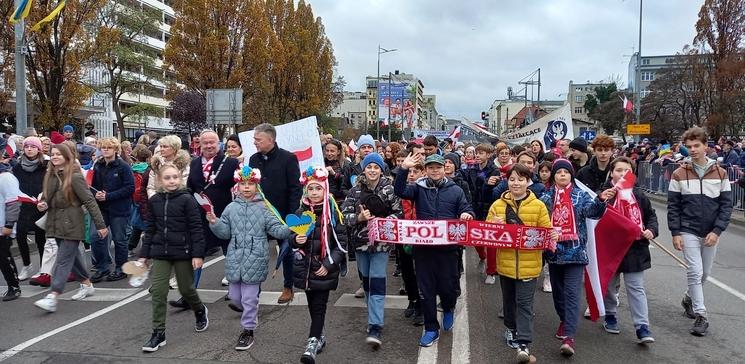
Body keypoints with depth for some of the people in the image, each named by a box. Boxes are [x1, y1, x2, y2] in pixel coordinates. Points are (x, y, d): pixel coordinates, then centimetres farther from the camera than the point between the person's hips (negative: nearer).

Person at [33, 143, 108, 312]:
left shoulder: (75, 177, -14)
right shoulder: (50, 175, 8)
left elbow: (89, 201, -14)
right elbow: (47, 198, 21)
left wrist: (100, 224, -14)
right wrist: (43, 204, -4)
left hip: (71, 224, -8)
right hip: (56, 223, 8)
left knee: (63, 259, -8)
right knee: (73, 255, 17)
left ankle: (53, 297, -11)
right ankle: (87, 284, 33)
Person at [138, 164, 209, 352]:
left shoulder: (187, 199, -11)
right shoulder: (154, 201, 2)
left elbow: (196, 229, -11)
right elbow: (150, 229, 10)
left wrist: (198, 254, -15)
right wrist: (144, 254, 9)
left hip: (183, 252, -3)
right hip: (160, 252, 3)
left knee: (186, 289, 11)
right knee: (157, 291, -2)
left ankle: (200, 311, 42)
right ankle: (158, 333, 8)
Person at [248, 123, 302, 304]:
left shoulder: (288, 158, -10)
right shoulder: (254, 159, 6)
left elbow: (296, 188, -12)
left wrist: (292, 215, -17)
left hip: (283, 215, -4)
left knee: (287, 251, 9)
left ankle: (288, 287, 23)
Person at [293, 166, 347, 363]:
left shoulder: (333, 212, -7)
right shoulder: (301, 212, 3)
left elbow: (342, 242, -7)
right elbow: (293, 239, 14)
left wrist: (329, 264, -14)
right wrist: (297, 241, -10)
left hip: (325, 268, -4)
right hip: (305, 267, 4)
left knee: (319, 305, -3)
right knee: (312, 305, 14)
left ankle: (313, 342, 1)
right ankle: (319, 335, 30)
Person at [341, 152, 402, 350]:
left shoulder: (389, 189, -5)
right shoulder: (355, 190, 0)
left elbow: (399, 213, -1)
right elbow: (345, 215, -1)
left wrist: (384, 221, -17)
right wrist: (359, 217, -19)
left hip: (381, 242, -3)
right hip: (360, 241, 3)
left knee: (377, 282, -10)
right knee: (366, 280, 15)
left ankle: (375, 328, -12)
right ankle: (374, 317, 35)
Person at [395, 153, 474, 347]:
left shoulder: (456, 191, 6)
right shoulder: (419, 188, 4)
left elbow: (467, 211, 7)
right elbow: (400, 191, -12)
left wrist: (467, 215, -17)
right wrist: (404, 169, -24)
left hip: (448, 247, 0)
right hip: (423, 247, 0)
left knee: (448, 285, 4)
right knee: (426, 288, 5)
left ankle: (448, 309, 39)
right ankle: (431, 329, 18)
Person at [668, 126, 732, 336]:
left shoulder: (720, 173, -1)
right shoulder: (679, 174, -4)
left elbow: (726, 205, -1)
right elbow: (673, 206, -2)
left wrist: (717, 231, -10)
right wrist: (675, 233, -7)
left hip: (711, 234, 2)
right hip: (688, 232, -2)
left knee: (705, 273, 14)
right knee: (695, 272, -7)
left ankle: (689, 298, 39)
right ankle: (700, 315, 1)